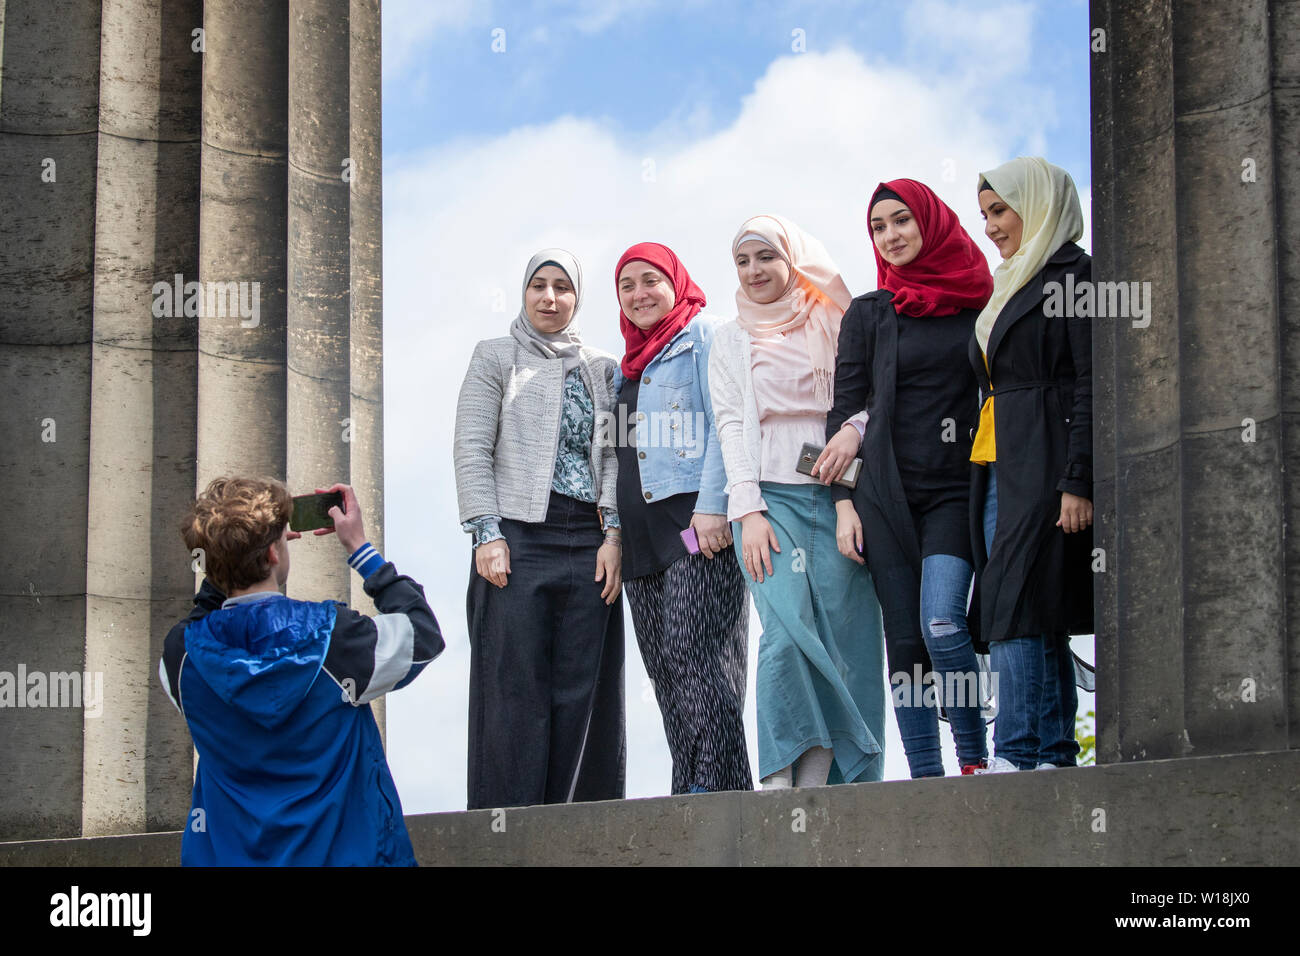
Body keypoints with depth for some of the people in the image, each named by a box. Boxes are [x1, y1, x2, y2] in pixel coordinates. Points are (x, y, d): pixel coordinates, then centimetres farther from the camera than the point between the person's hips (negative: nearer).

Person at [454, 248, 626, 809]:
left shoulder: (601, 369, 18)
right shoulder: (495, 358, 10)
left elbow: (614, 456, 10)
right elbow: (471, 450, 2)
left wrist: (613, 534, -4)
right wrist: (487, 533, -10)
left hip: (587, 544, 3)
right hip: (517, 537, -3)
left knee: (584, 690, -2)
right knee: (516, 686, -8)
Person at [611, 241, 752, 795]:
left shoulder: (704, 336, 3)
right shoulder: (629, 364, 27)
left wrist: (713, 506, -18)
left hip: (697, 522, -8)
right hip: (642, 531, 8)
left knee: (695, 657, -17)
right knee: (665, 668, 2)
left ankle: (714, 784, -19)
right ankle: (693, 796, 1)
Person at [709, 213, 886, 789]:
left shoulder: (833, 329, 16)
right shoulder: (731, 341, 16)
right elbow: (731, 424, 7)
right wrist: (748, 511, -6)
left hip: (836, 497, 1)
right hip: (769, 495, -1)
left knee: (848, 644, -9)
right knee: (789, 631, -21)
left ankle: (836, 790, -7)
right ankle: (780, 783, -21)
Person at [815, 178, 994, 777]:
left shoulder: (980, 303, 7)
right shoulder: (868, 314, 10)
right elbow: (844, 412, 9)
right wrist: (844, 502, -2)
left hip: (955, 491, -2)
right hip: (886, 495, 2)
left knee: (942, 626, -20)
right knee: (905, 642, -2)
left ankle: (976, 760, -6)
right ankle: (926, 779, 2)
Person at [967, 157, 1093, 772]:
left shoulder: (1073, 275, -5)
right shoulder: (1009, 286, 22)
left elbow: (1092, 385, -12)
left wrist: (1078, 482, -19)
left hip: (1044, 468, -9)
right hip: (998, 468, 9)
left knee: (1016, 612, -15)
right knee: (1039, 625, 5)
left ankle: (1016, 758, -18)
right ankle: (1055, 756, 4)